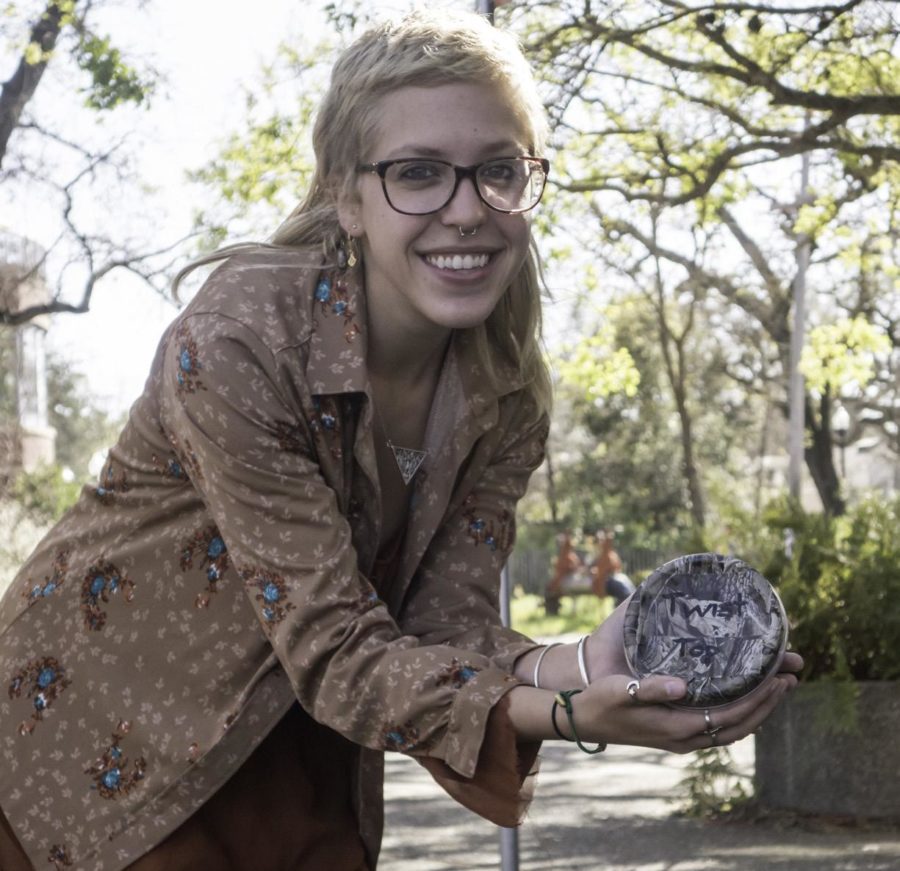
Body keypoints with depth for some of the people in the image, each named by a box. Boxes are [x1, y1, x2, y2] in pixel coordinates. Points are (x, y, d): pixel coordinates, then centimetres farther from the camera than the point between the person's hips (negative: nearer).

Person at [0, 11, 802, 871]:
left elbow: (443, 624, -14)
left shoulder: (507, 395, -10)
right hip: (106, 755, -4)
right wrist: (560, 711, -43)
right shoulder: (239, 342, -29)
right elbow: (334, 649, -29)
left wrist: (576, 668, -35)